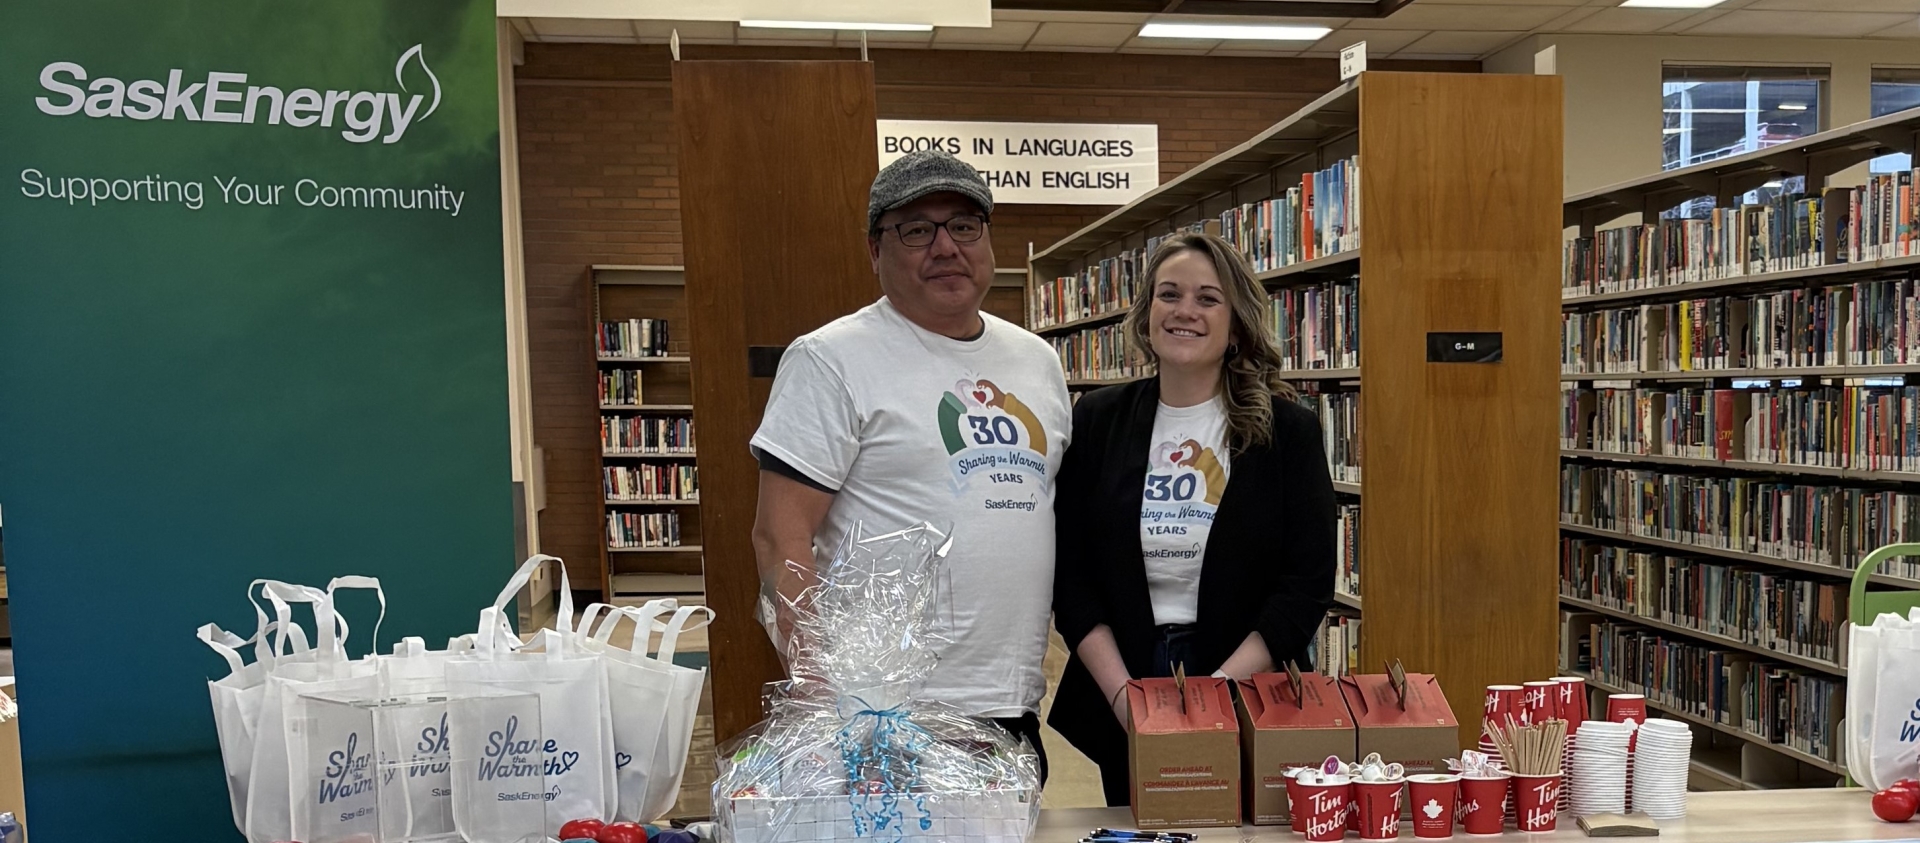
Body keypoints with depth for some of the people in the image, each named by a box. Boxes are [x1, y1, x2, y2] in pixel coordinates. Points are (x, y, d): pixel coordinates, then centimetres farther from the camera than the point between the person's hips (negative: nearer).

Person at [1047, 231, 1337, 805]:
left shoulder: (1286, 429, -4)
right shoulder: (1098, 422, 1)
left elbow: (1309, 581, -8)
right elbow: (1069, 573, -1)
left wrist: (1217, 690, -17)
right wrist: (1122, 693, -12)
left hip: (1249, 694, -1)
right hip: (1119, 705, 2)